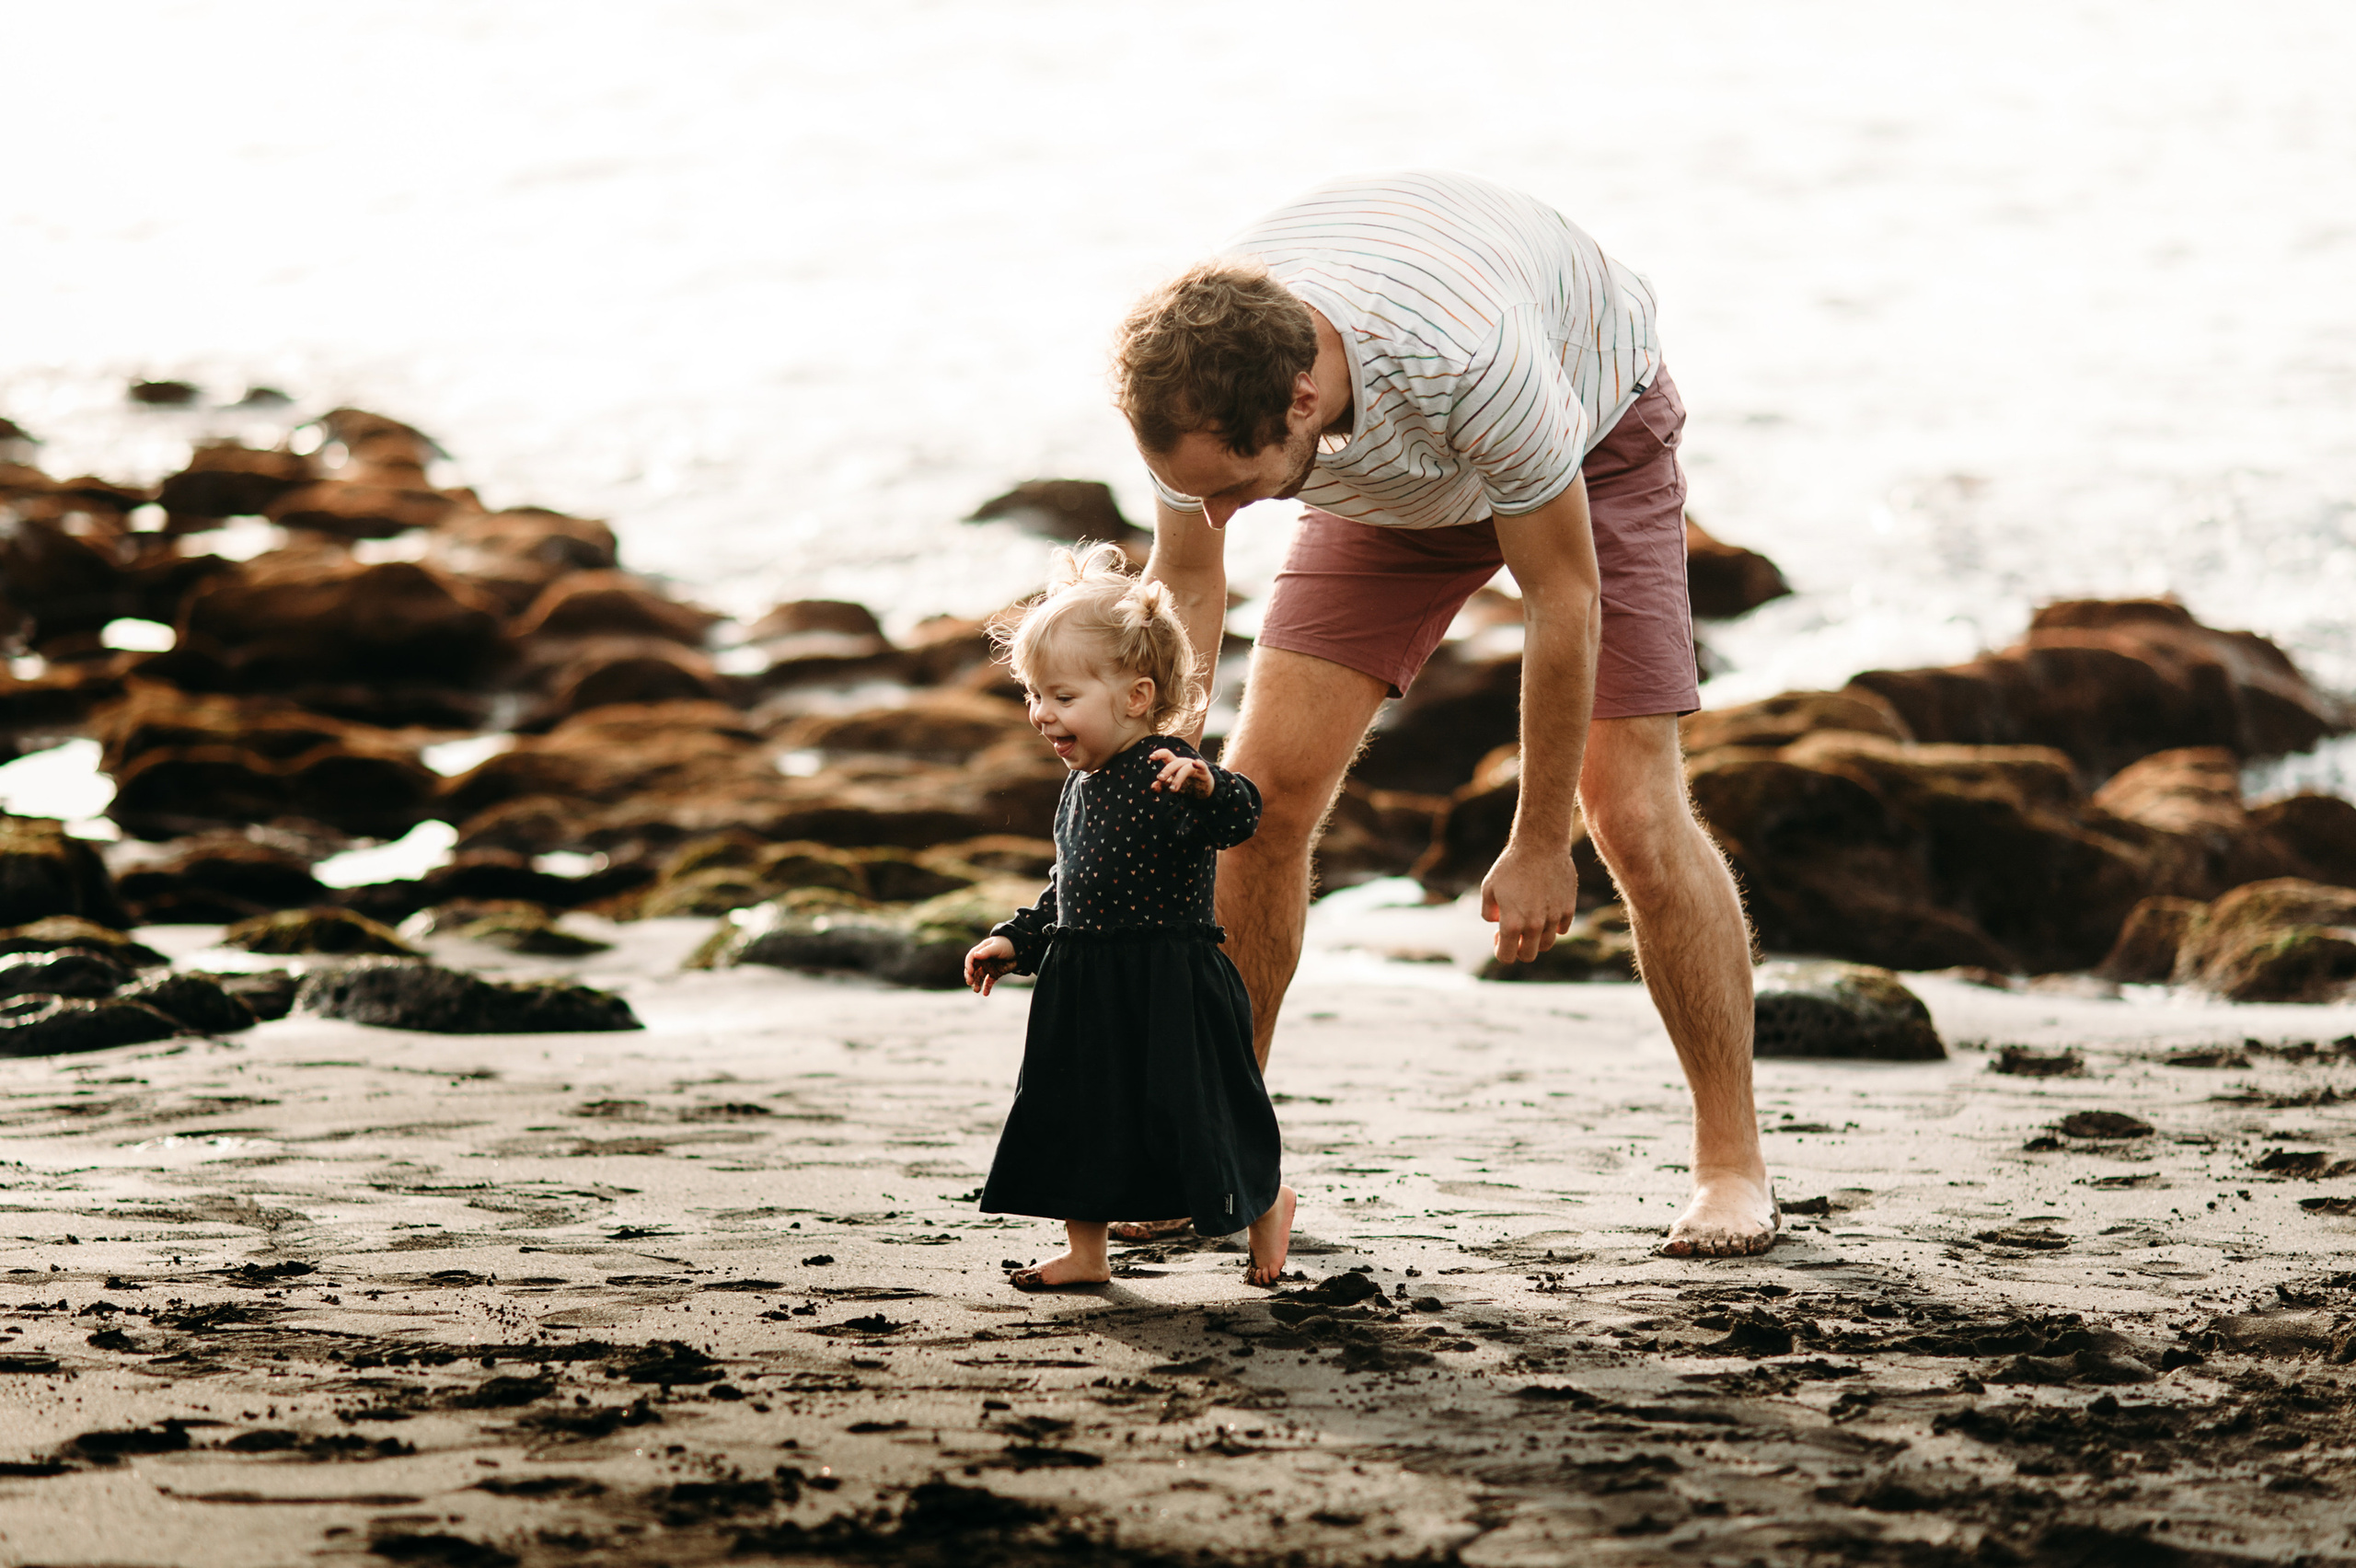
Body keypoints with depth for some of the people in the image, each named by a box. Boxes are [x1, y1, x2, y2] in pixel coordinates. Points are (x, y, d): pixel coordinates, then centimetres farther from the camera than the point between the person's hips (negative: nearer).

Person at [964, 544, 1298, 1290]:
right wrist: (1016, 941, 18)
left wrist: (1204, 787, -54)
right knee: (1069, 1116, 8)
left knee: (1187, 1110, 2)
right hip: (1084, 990, 8)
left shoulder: (1165, 770, -15)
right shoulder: (1080, 787, 12)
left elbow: (1237, 816, -34)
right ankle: (1085, 1252, 20)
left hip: (1168, 989, -8)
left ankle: (1267, 1202, 27)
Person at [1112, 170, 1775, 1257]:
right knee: (1264, 781, -8)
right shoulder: (1194, 376, -32)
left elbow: (1561, 597, -31)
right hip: (1397, 481, 4)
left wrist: (1540, 844, -21)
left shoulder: (1473, 355, -46)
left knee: (1634, 817, -13)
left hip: (1592, 442, -4)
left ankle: (1732, 1165, 2)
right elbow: (1184, 588, -13)